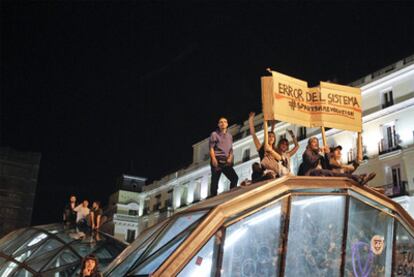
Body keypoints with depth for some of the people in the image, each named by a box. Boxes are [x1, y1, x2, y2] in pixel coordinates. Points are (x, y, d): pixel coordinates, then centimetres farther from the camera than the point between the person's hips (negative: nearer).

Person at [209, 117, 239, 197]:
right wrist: (214, 159, -17)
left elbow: (231, 149, 17)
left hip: (226, 161, 5)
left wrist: (230, 158, -2)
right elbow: (211, 148, -3)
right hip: (217, 160, -5)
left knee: (234, 177, -6)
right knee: (215, 181, -6)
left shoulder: (229, 135, 19)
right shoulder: (214, 134, 4)